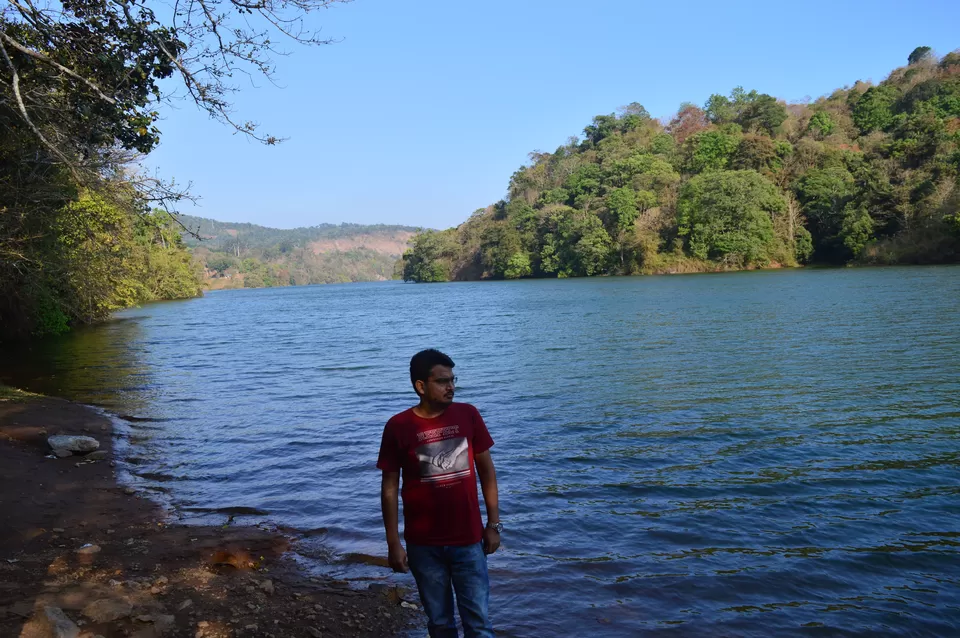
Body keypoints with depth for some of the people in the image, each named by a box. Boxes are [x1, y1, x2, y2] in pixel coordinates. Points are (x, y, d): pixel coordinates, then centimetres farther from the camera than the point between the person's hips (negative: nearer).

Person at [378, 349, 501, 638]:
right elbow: (389, 487, -4)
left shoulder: (468, 415, -4)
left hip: (468, 540, 1)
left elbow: (486, 470, 4)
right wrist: (393, 542, -5)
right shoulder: (398, 427, -9)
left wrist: (494, 523, 3)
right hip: (423, 545, -1)